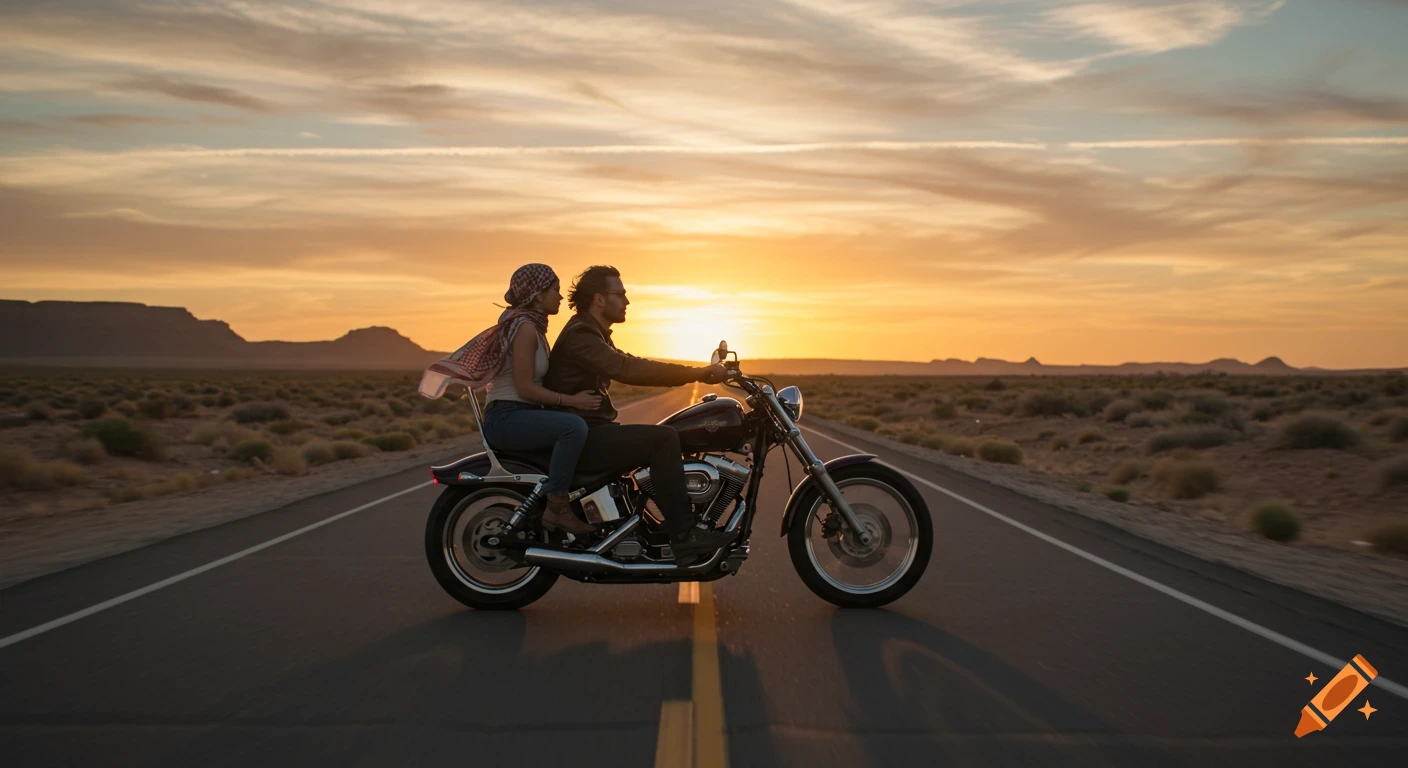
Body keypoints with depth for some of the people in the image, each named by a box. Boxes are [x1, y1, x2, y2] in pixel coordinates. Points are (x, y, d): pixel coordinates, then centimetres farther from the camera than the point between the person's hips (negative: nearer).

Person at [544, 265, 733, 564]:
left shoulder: (594, 335, 20)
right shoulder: (580, 334, -15)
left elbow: (632, 367, 16)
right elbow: (628, 369, -29)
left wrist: (699, 373, 5)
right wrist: (698, 373, -29)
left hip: (591, 432, 11)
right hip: (581, 436, -11)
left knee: (665, 440, 10)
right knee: (664, 439, -22)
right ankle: (684, 537, -21)